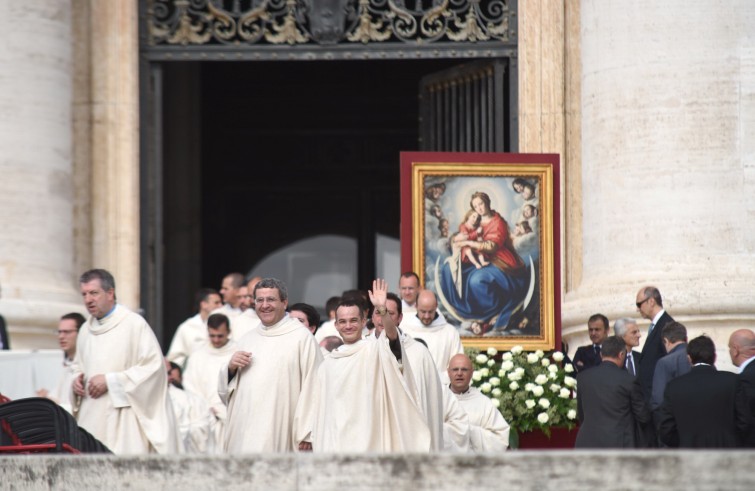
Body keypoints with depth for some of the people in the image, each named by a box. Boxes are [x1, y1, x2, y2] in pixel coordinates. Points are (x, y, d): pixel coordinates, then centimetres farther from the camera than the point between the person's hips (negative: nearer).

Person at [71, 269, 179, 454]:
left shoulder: (134, 324, -6)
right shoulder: (86, 330, 15)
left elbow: (153, 366, -12)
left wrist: (110, 381, -14)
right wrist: (77, 379, 5)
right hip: (91, 417, 6)